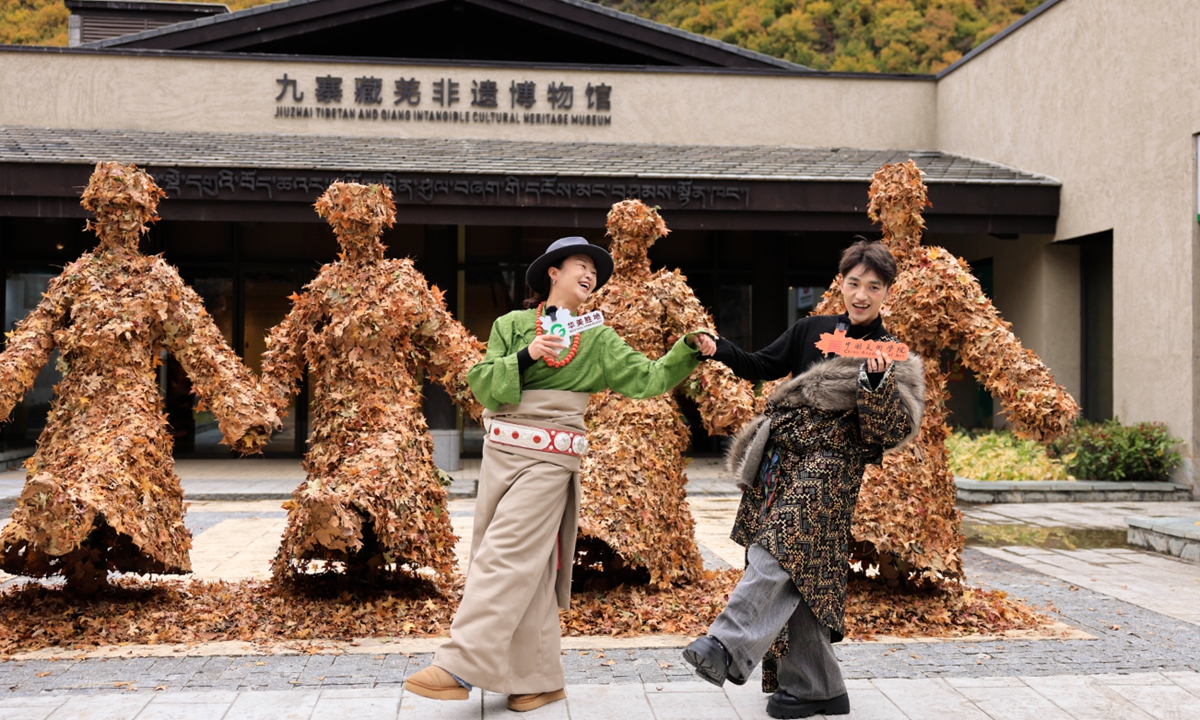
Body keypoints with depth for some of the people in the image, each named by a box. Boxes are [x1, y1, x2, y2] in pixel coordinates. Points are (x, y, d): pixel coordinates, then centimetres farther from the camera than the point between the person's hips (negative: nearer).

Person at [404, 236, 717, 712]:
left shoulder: (598, 340, 10)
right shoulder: (512, 326, 9)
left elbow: (648, 378, 3)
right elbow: (482, 384, -1)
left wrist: (689, 349, -9)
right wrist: (525, 357, -14)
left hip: (549, 459, -2)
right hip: (500, 452, 2)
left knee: (504, 559, -11)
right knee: (526, 570, 5)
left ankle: (460, 667, -11)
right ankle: (541, 679, 14)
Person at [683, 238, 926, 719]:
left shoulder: (893, 356, 3)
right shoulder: (813, 331, 16)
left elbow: (896, 430, -6)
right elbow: (762, 367, 20)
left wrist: (877, 382, -22)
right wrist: (720, 350, 4)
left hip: (830, 467, -5)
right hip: (782, 462, 5)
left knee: (778, 554, -26)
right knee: (794, 576, 5)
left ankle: (729, 648, -33)